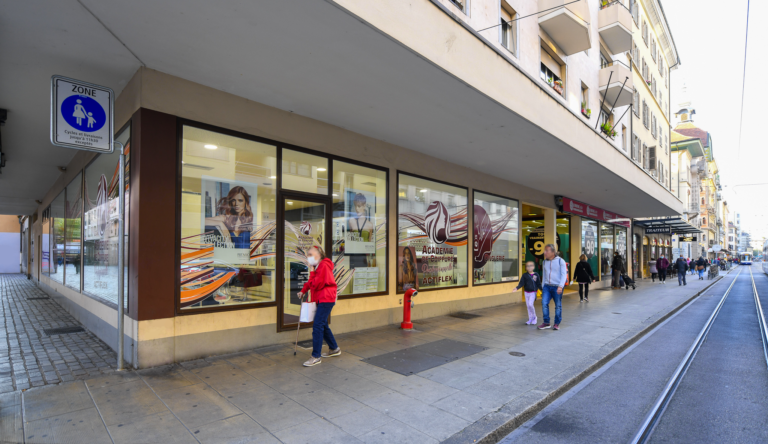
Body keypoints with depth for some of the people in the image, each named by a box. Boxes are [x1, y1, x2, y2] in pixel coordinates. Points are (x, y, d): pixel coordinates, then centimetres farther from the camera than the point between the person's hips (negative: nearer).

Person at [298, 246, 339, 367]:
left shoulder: (324, 266, -16)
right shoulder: (317, 266, 16)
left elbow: (316, 284, -18)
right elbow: (311, 282, 22)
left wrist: (312, 272, -11)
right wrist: (303, 290, 10)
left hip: (326, 299, -10)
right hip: (322, 300, 10)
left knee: (317, 326, -11)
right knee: (323, 325, 17)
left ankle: (316, 356, -6)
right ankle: (334, 349, 30)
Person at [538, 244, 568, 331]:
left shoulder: (560, 261, -4)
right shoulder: (545, 262, 12)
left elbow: (564, 274, -7)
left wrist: (560, 286, -18)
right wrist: (543, 286, 17)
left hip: (557, 287, -4)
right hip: (547, 286, 4)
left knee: (558, 305, 5)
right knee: (544, 303, -6)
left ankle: (557, 323, 18)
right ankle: (546, 322, 5)